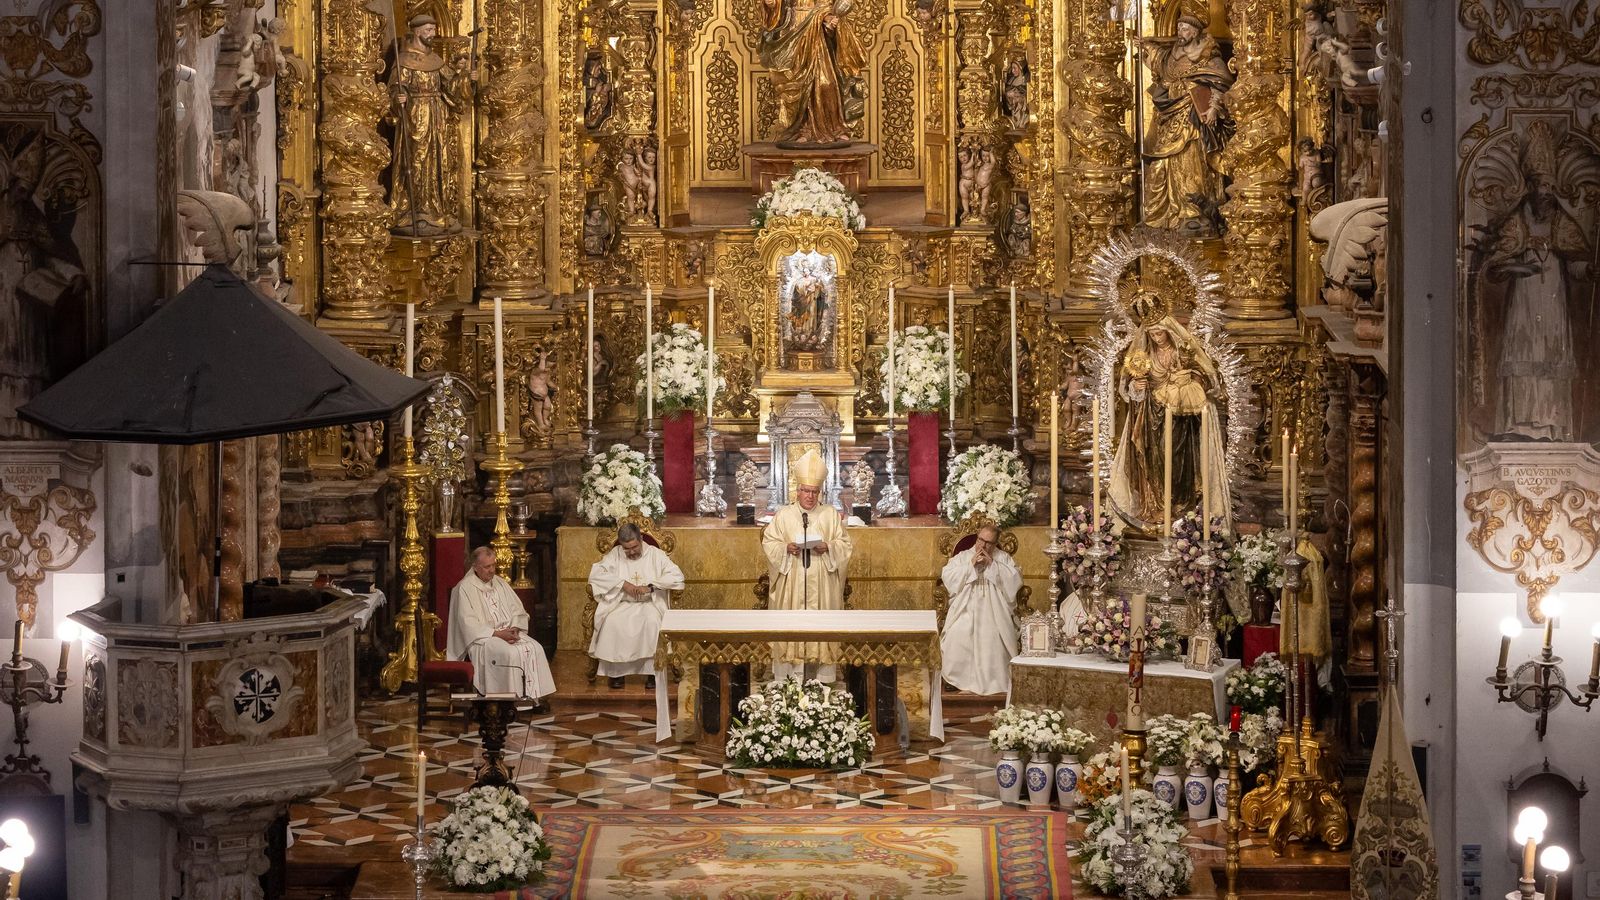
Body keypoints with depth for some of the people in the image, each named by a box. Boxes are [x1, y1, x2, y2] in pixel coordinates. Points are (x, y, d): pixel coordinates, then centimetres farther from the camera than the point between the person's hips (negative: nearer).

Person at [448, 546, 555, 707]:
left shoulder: (500, 583, 14)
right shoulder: (465, 588, -6)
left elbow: (517, 610, 14)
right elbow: (469, 624, -13)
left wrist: (514, 629, -8)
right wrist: (497, 634, -19)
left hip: (508, 632, 6)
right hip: (482, 638, -6)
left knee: (535, 649, -19)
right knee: (510, 653, -33)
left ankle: (533, 696, -20)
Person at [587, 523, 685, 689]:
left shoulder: (655, 554, 2)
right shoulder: (615, 554, 7)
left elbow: (677, 576, -8)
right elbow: (595, 573, -7)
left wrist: (650, 587, -19)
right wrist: (623, 584, -16)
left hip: (649, 603, -1)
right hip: (621, 604, 1)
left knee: (652, 622, -35)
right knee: (613, 623, -32)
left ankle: (652, 671, -24)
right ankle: (616, 670, -17)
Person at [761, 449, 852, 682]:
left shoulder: (831, 515, 7)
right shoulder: (783, 515, 6)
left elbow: (844, 544, 6)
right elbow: (769, 543, 4)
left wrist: (828, 547, -13)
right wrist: (786, 548, -14)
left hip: (822, 586, 0)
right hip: (791, 584, 0)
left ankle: (823, 678, 3)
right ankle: (789, 678, -1)